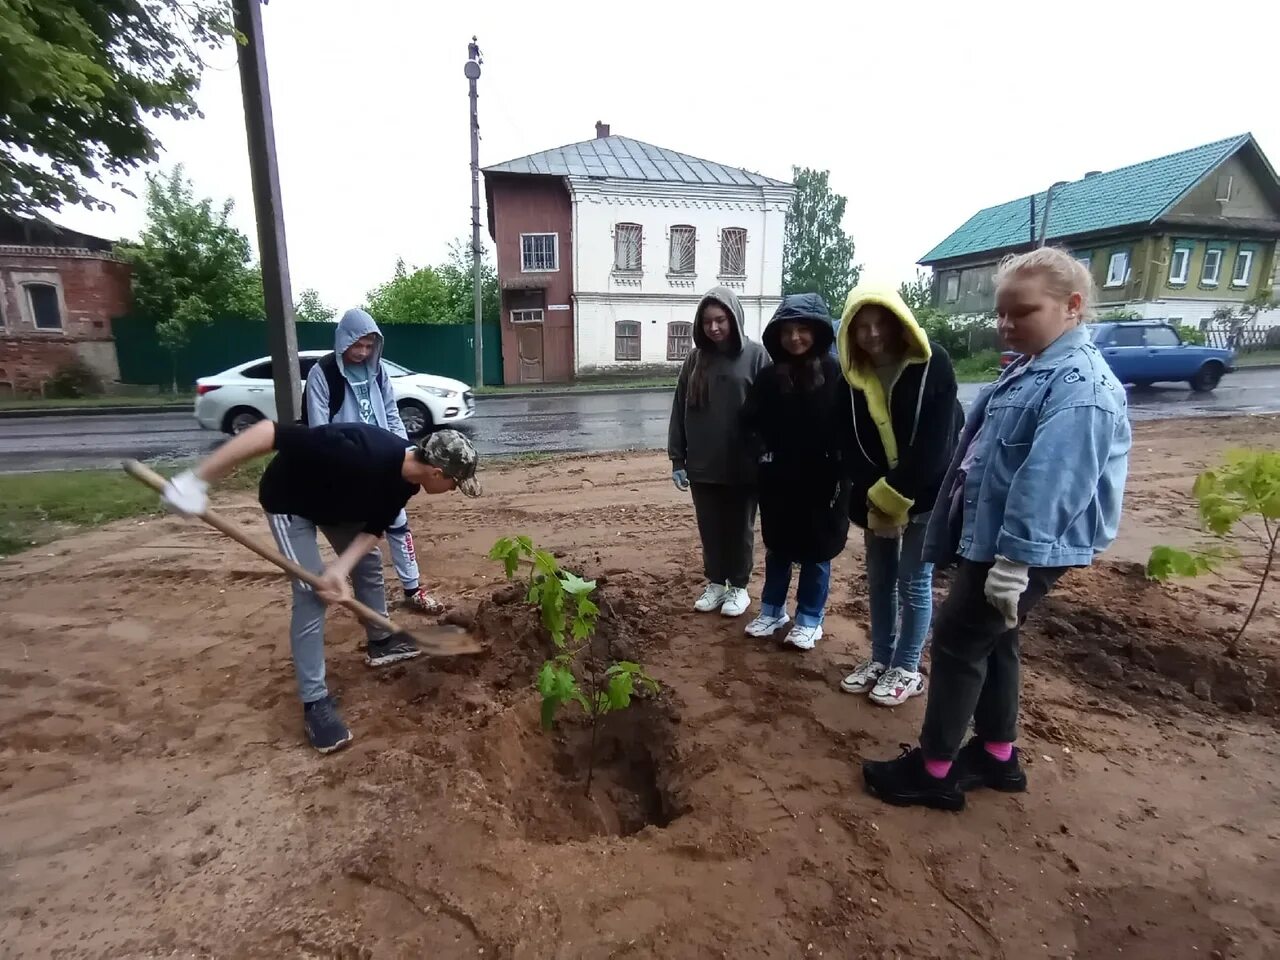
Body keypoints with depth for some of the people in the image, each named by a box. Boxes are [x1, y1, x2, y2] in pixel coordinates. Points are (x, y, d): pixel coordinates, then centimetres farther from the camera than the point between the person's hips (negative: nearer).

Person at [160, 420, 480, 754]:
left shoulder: (406, 479, -17)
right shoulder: (362, 452, -43)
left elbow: (374, 529, -8)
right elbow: (271, 431, -42)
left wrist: (340, 569, -24)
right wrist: (198, 478, -40)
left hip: (338, 502, 8)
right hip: (289, 500, -7)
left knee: (369, 564, 13)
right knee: (311, 595, -12)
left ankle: (379, 643, 36)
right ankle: (314, 702, -1)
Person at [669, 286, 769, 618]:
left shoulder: (755, 356, -6)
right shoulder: (696, 358, 4)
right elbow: (679, 410, 5)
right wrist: (677, 458, 3)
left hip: (743, 465, -3)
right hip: (702, 465, 3)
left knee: (739, 529, 12)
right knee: (710, 530, 14)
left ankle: (739, 587, 29)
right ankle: (715, 583, 32)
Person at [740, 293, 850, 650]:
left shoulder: (836, 373, -9)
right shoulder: (770, 377, -1)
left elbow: (850, 426, -9)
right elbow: (752, 420, 4)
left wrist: (839, 471, -12)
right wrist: (770, 450, -8)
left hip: (821, 480, -3)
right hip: (778, 480, 3)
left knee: (817, 551, 10)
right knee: (777, 548, 16)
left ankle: (809, 619, 26)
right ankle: (772, 611, 32)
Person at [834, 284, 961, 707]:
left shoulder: (932, 364, -14)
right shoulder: (854, 376, -1)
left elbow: (935, 442, -19)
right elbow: (852, 444, -2)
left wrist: (894, 495, -19)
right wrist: (873, 497, -12)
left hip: (925, 495, -4)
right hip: (876, 497, 5)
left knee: (913, 584, 4)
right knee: (879, 580, 13)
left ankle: (907, 670, 21)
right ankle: (880, 658, 29)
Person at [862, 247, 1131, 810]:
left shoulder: (1078, 385, -20)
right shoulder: (1030, 370, 13)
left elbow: (1048, 484, -28)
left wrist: (1014, 561, -28)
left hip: (1024, 550, -10)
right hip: (989, 537, 10)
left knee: (957, 641, -2)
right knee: (992, 640, 18)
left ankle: (934, 771, 13)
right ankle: (997, 755, 35)